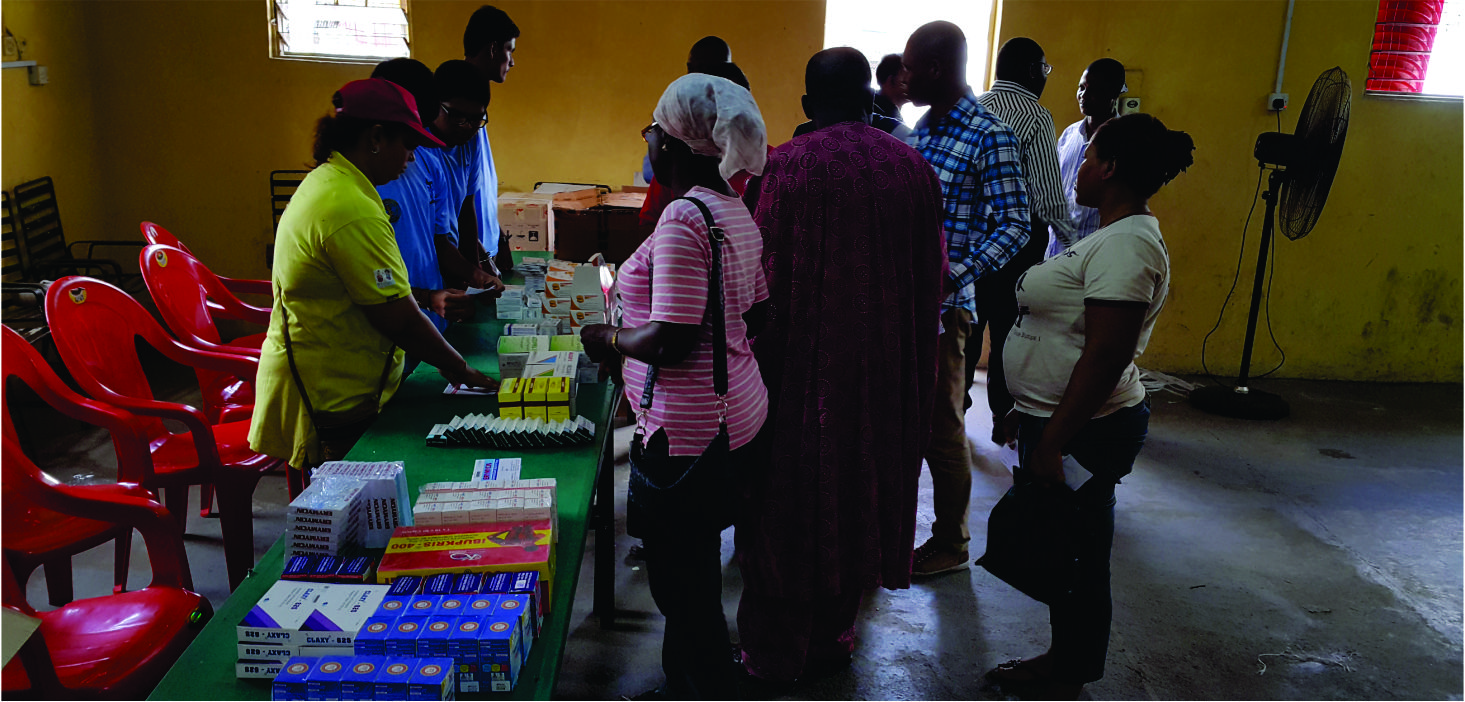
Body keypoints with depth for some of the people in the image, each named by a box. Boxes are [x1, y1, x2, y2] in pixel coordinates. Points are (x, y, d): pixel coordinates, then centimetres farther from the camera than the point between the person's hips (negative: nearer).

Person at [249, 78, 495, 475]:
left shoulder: (324, 182, 11)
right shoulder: (352, 211, -23)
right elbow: (399, 320, -22)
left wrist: (424, 298, 18)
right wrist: (461, 371, -11)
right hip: (335, 404, -11)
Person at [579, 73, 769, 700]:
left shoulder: (682, 219, -21)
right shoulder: (735, 210, 8)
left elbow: (669, 341, -26)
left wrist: (609, 339, -7)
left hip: (687, 431, -10)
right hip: (735, 409, 10)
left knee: (683, 584, 7)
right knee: (692, 574, 24)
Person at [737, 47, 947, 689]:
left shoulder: (791, 165, -12)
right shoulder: (915, 168, 2)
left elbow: (764, 278, -12)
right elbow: (931, 277, 7)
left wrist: (755, 366, -1)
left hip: (804, 365, -4)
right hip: (886, 368, 4)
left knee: (791, 497, 9)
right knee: (860, 487, 18)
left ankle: (775, 649, 22)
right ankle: (834, 632, 33)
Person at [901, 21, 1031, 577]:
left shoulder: (989, 136, -13)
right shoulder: (922, 127, 12)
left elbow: (1015, 226, -15)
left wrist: (956, 276, -27)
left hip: (942, 304, -8)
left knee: (940, 427, 3)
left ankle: (951, 544, 19)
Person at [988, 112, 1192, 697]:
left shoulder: (1126, 245, -21)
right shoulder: (1115, 237, 13)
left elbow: (1104, 358, -26)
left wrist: (1051, 444, -24)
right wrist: (1032, 412, 20)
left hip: (1084, 432, -10)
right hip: (1056, 418, 10)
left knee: (1077, 557, 5)